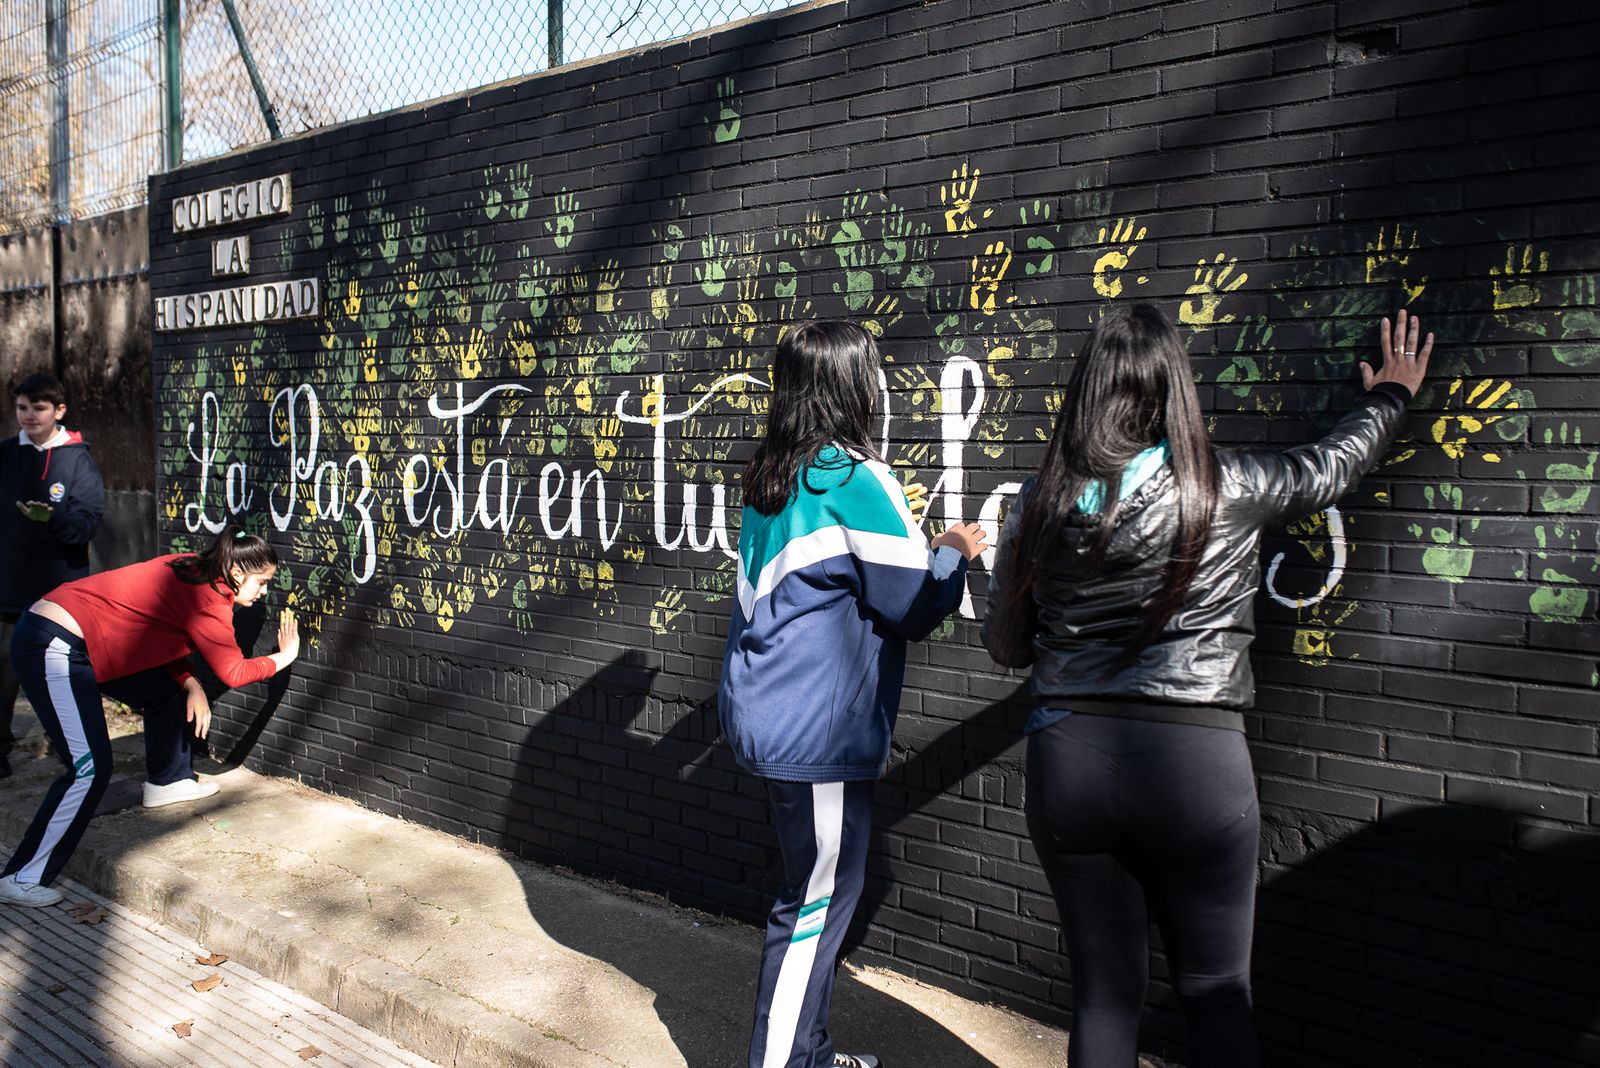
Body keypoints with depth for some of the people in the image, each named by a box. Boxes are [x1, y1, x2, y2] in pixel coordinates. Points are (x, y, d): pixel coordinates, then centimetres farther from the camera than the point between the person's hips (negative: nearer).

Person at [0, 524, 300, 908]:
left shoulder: (197, 574, 11)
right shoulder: (207, 598, -16)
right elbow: (233, 671, -11)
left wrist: (192, 684, 1)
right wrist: (284, 657, 3)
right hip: (54, 647, -10)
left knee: (168, 690, 20)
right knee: (90, 769, -12)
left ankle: (166, 783, 35)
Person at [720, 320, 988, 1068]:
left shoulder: (770, 479, 9)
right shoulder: (856, 479, -16)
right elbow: (917, 608, -13)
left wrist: (907, 540, 21)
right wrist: (953, 552, 5)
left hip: (769, 717, 9)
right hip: (817, 731, -9)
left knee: (817, 890, 19)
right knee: (818, 900, 3)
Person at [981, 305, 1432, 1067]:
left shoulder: (1041, 504, -2)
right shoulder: (1227, 490, -6)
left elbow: (1005, 645, 6)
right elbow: (1336, 461, 13)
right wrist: (1390, 396, 33)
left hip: (1067, 759, 2)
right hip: (1194, 761, -2)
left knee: (1103, 993, 16)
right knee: (1217, 995, 15)